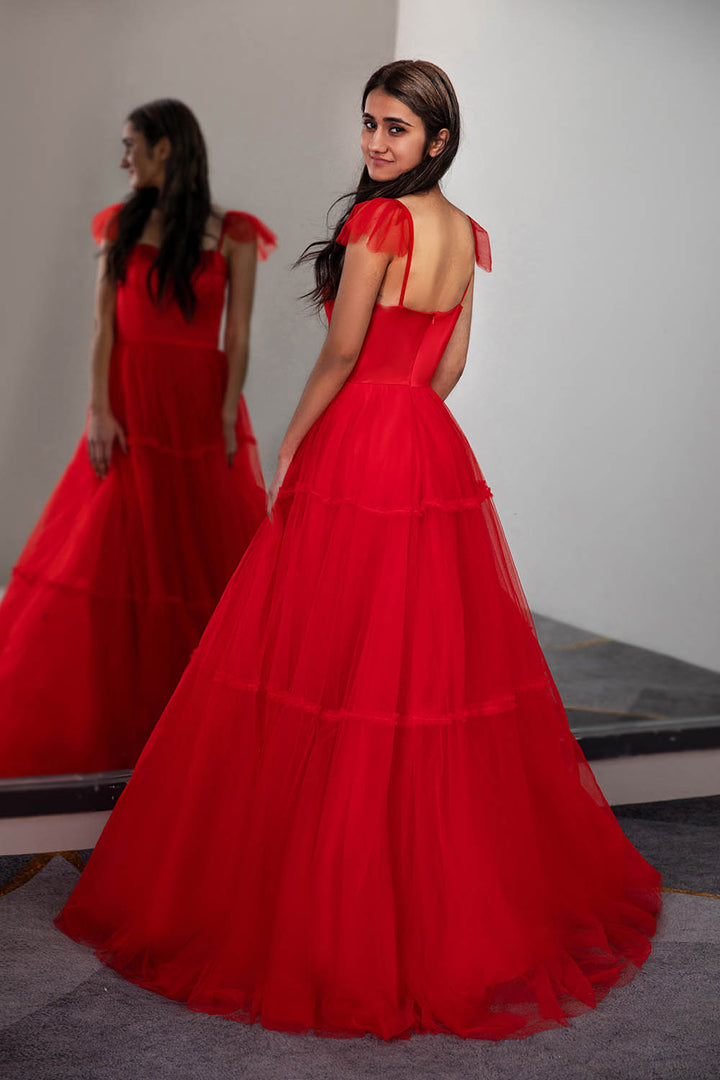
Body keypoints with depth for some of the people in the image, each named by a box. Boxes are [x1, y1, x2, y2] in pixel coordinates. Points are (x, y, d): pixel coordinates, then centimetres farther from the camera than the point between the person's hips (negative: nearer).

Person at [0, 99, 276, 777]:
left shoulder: (231, 236, 2)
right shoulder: (120, 226, 9)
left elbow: (239, 335, -1)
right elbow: (103, 325, 3)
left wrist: (227, 418, -9)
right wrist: (99, 410, -7)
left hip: (200, 406, -1)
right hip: (129, 407, 2)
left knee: (206, 553, 2)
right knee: (113, 553, 0)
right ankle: (101, 715, 9)